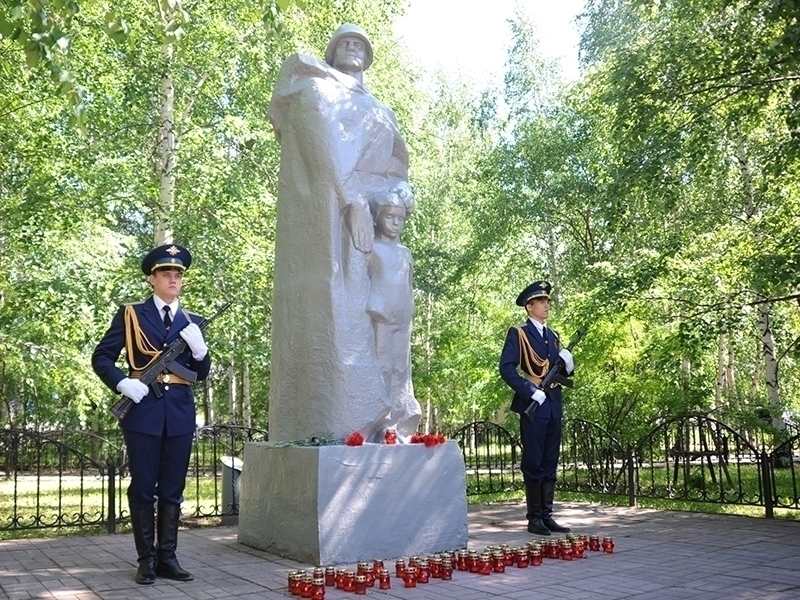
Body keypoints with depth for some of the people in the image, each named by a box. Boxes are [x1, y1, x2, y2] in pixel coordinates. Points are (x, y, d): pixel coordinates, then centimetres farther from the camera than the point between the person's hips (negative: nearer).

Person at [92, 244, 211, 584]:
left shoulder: (192, 322, 14)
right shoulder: (131, 314, 4)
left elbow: (202, 374, 12)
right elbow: (101, 357, 2)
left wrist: (199, 347, -7)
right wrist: (122, 383, -15)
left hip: (180, 412, 3)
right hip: (143, 410, -3)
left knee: (173, 489, 7)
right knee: (142, 488, 2)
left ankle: (167, 558, 15)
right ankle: (146, 560, 11)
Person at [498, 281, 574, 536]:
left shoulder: (552, 335, 18)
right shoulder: (518, 333, -3)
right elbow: (506, 368, -12)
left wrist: (567, 364, -1)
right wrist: (531, 391, -19)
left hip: (554, 405, 7)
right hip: (532, 405, -7)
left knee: (550, 462, 9)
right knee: (533, 462, -2)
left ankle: (546, 515, 16)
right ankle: (534, 518, 5)